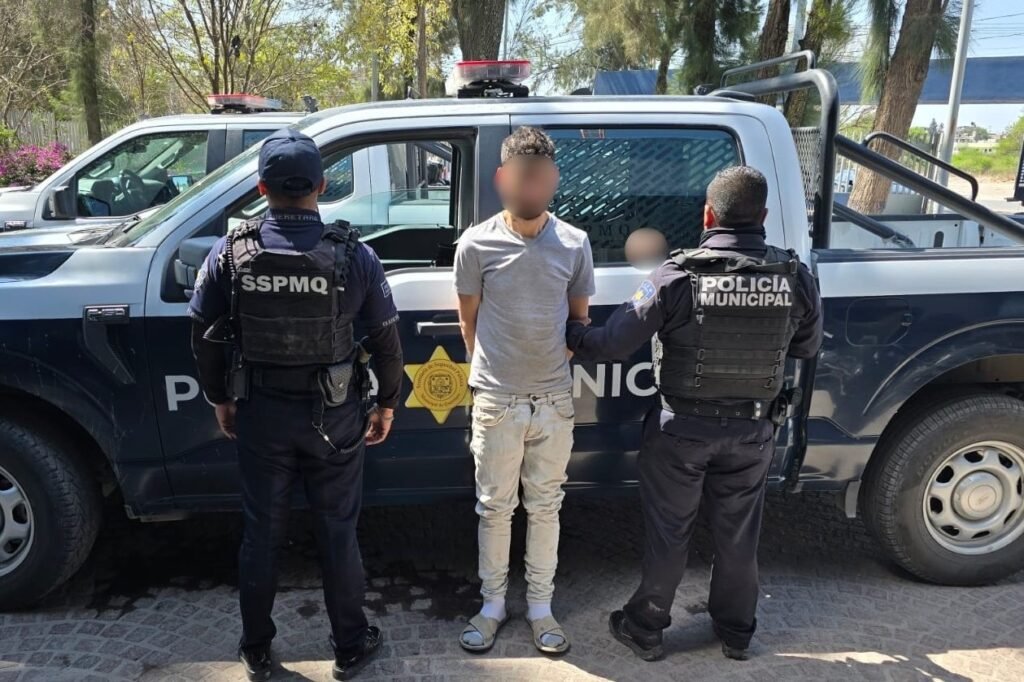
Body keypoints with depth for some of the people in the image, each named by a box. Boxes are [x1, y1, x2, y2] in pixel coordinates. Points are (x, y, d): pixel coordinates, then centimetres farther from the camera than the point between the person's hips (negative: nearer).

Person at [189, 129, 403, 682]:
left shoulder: (232, 252, -9)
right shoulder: (353, 254, -12)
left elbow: (205, 337, -2)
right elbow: (387, 341, -7)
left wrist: (220, 398, 13)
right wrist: (386, 404, 7)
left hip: (259, 414, 2)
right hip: (333, 417, -1)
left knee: (261, 534, 17)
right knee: (337, 534, 14)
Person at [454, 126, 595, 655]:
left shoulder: (574, 244, -3)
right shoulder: (477, 244, -8)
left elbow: (578, 316, 9)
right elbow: (469, 319, 4)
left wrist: (559, 363, 7)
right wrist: (489, 371, 9)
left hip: (555, 402, 1)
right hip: (497, 402, -1)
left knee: (544, 507, 14)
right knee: (495, 508, 13)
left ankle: (540, 606, 31)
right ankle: (493, 604, 31)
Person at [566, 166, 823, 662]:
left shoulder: (679, 275, -19)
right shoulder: (795, 278, -9)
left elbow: (612, 344, -18)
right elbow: (807, 348, 7)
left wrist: (569, 333, 0)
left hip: (683, 429, -3)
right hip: (752, 430, 3)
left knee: (668, 533, 14)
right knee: (738, 534, 20)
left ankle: (645, 628, 31)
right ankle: (736, 632, 38)